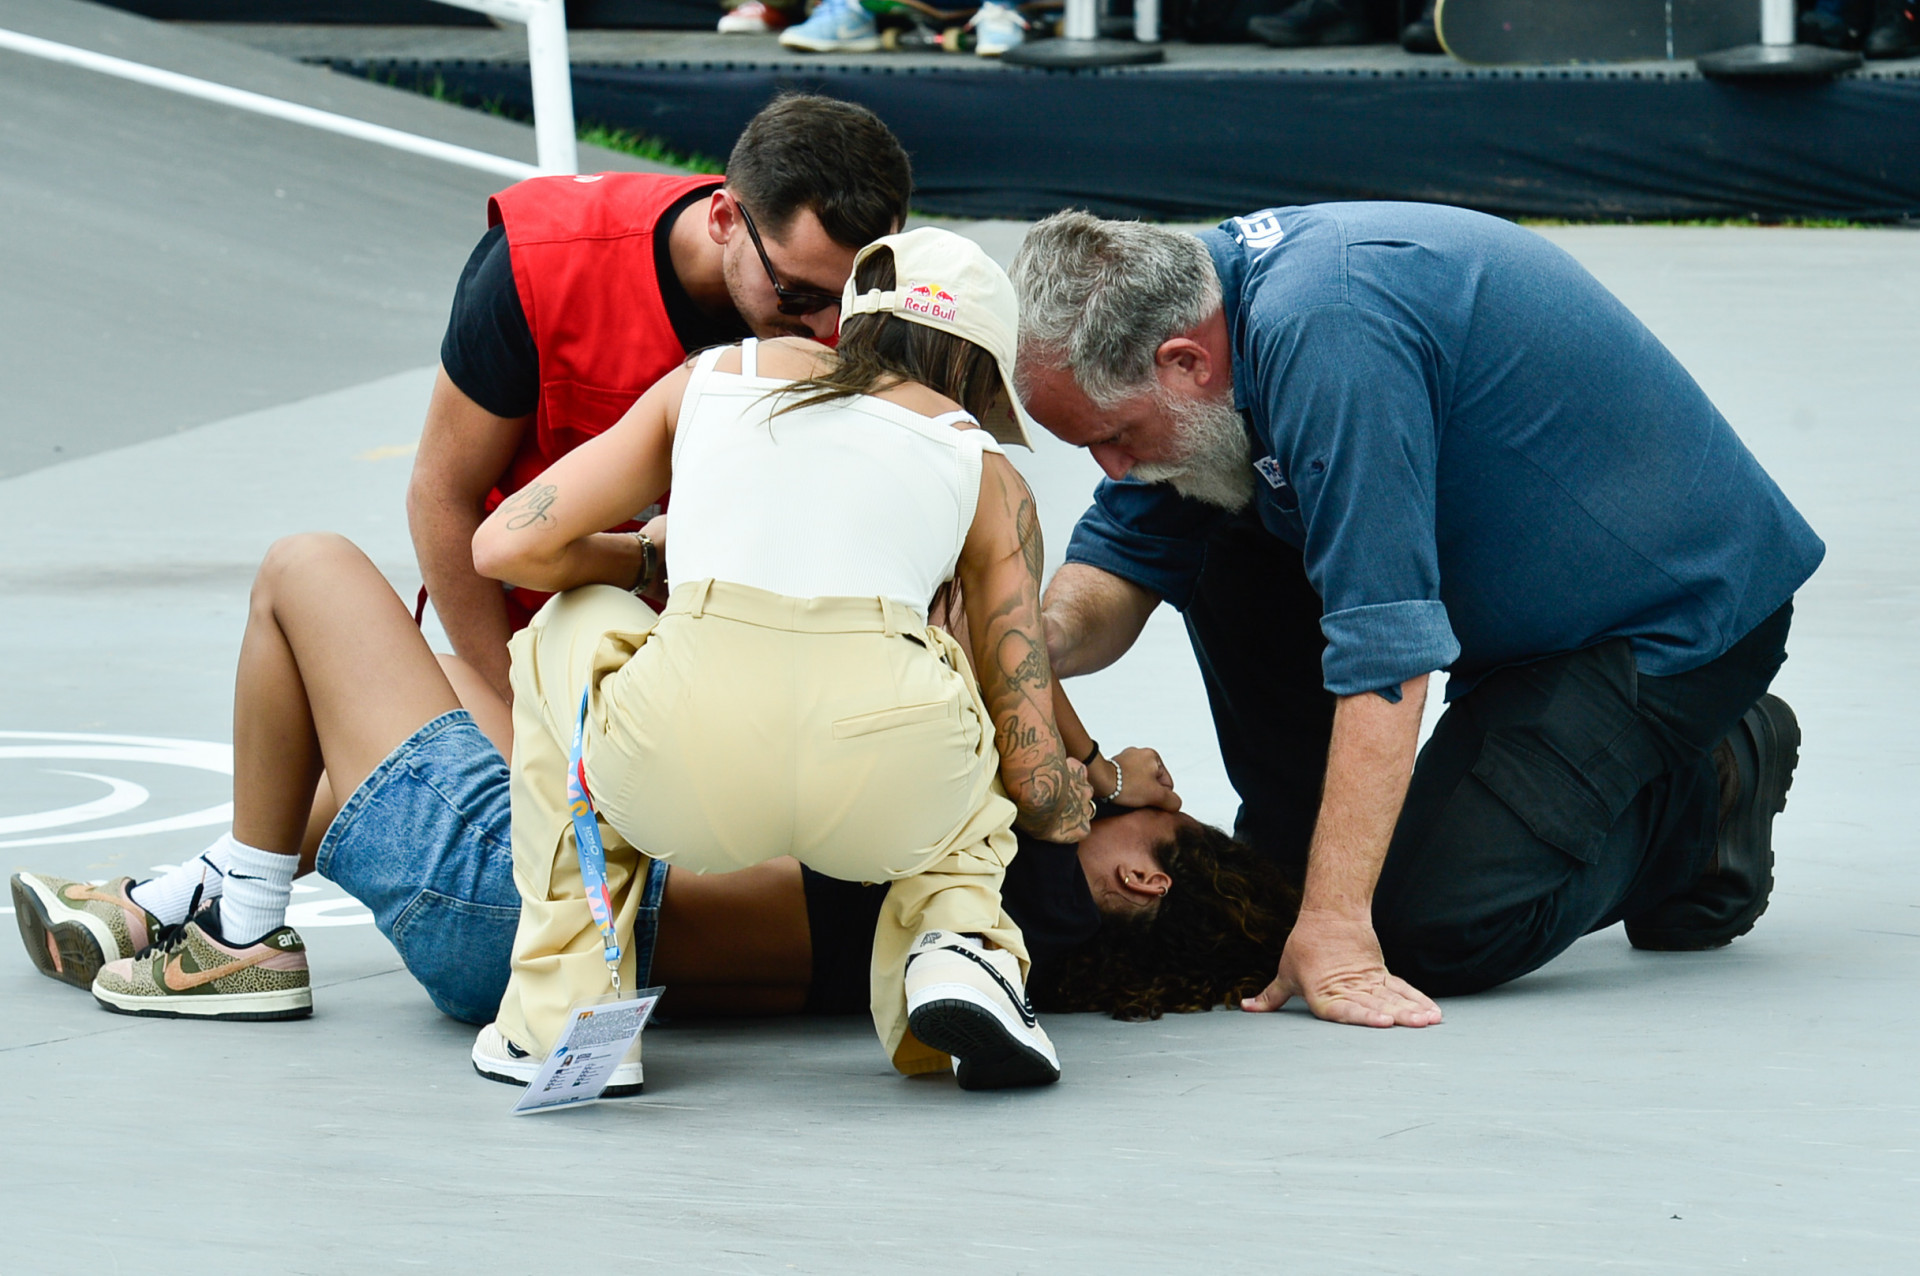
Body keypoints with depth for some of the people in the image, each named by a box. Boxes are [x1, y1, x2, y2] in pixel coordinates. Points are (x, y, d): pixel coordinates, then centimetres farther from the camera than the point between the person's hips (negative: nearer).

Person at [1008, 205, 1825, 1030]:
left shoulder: (1324, 337, -32)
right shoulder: (1195, 300, -4)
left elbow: (1386, 655, -35)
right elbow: (1123, 561, 5)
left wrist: (1333, 925, -36)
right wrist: (1045, 640, -19)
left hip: (1683, 610, -9)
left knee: (1437, 931, -19)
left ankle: (1700, 793, 4)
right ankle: (1287, 856, 11)